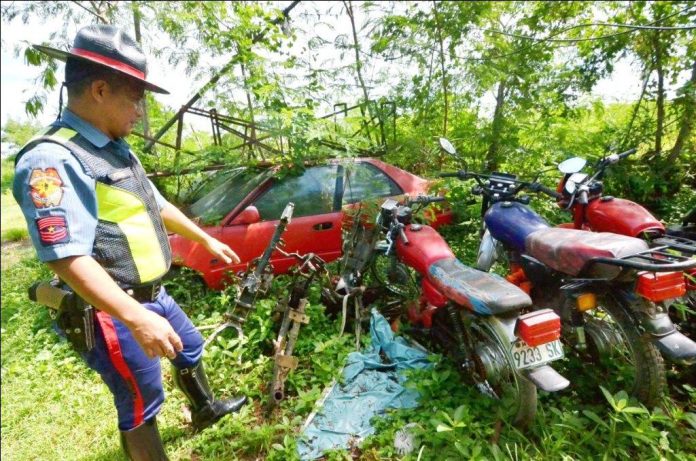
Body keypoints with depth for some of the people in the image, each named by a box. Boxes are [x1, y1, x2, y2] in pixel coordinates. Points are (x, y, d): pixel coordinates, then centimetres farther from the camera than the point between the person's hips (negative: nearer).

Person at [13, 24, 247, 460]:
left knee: (191, 348, 27)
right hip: (113, 312, -10)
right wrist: (137, 319, -34)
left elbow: (157, 205, 18)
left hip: (153, 294, 10)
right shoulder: (52, 159, -22)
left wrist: (206, 239, 21)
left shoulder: (117, 149, 9)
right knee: (141, 402, 6)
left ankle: (205, 408, 53)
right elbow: (68, 258, -29)